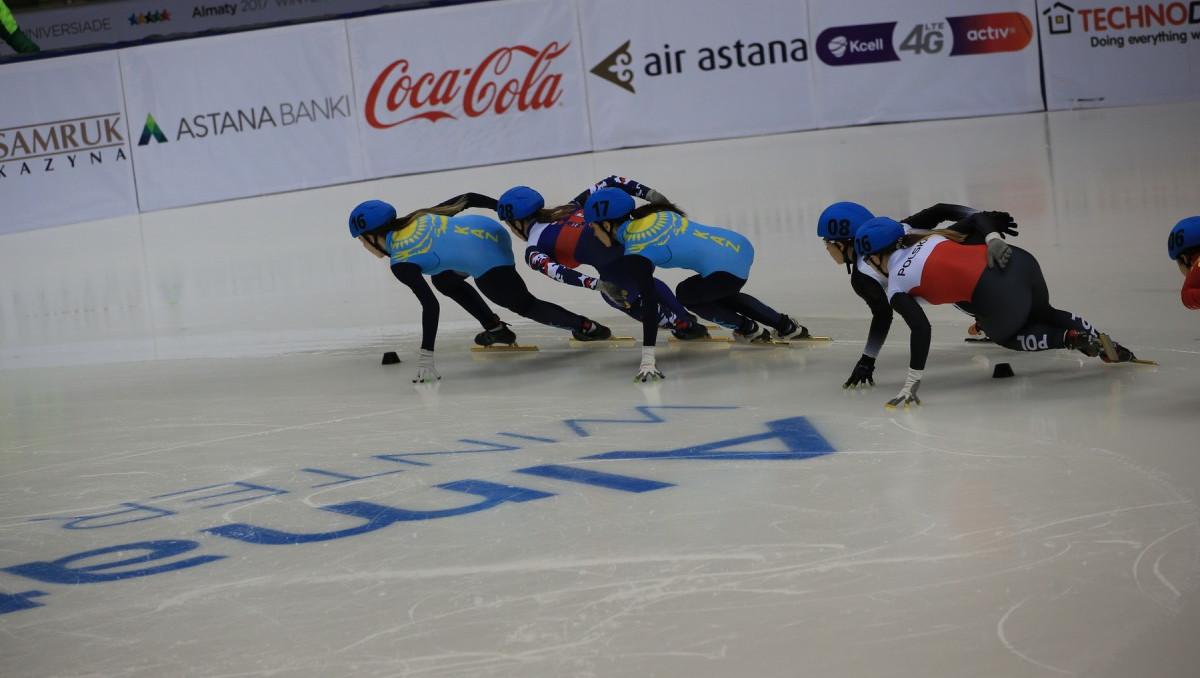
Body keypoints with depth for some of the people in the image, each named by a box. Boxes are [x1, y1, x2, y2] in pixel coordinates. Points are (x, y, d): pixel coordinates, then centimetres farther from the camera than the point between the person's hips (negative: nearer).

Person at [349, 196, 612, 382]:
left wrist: (426, 357, -16)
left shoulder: (401, 264, -8)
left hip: (489, 264, -9)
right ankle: (496, 328, 28)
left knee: (525, 306, 12)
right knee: (444, 279, 29)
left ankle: (587, 326, 6)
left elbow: (431, 306, -17)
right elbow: (465, 199, 16)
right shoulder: (416, 219, 14)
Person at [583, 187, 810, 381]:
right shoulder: (656, 214, 9)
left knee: (684, 294, 21)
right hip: (739, 244, 8)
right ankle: (786, 326, 33)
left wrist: (647, 359, -18)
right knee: (718, 294, 35)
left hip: (727, 270, -8)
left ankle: (749, 329, 26)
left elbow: (650, 304, -17)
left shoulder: (634, 255, -12)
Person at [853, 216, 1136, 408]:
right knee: (1043, 313, 38)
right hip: (1020, 260, 7)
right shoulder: (926, 238, 19)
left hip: (1000, 297, -6)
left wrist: (912, 384, -8)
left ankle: (1072, 338, 9)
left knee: (1006, 337, 30)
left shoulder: (896, 288, 1)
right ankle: (1106, 343, 22)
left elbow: (921, 329, -9)